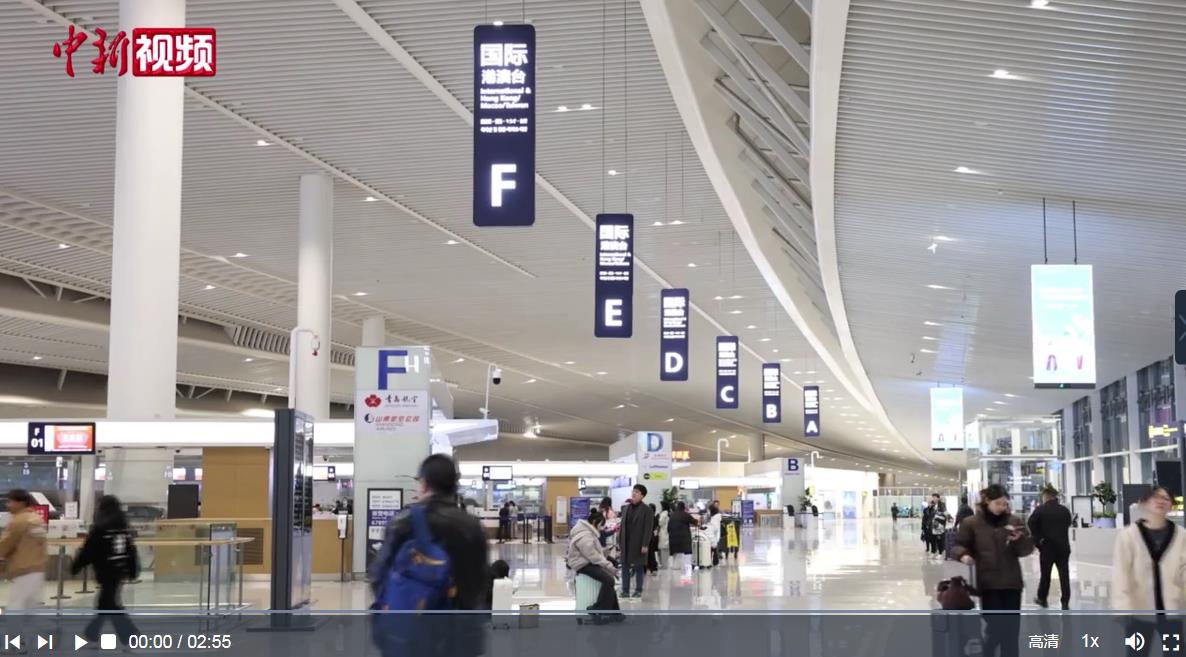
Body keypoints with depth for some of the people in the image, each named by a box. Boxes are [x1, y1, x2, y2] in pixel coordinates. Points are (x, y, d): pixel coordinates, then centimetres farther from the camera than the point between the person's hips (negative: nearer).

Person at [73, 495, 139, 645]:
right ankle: (91, 633, 31)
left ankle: (131, 636, -10)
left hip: (107, 571, -8)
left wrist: (75, 566, 5)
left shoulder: (99, 528, -14)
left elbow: (87, 551, -9)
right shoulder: (124, 527, 6)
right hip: (121, 570, 8)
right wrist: (133, 570, 16)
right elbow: (132, 550, 9)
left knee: (111, 605, -3)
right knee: (106, 601, 17)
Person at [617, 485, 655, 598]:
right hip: (626, 543, 5)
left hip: (638, 544, -5)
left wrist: (645, 545, -16)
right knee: (625, 567, 6)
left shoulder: (647, 510, -6)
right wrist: (619, 542, 9)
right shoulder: (626, 508, 13)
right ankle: (625, 591, 11)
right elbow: (622, 525, 14)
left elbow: (648, 529, -11)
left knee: (639, 568, 3)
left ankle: (638, 591, 11)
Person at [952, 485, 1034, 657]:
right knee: (995, 628, -7)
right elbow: (958, 546, 2)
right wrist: (963, 554, -20)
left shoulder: (1013, 521, 4)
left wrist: (1020, 539, -17)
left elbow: (1027, 549, 5)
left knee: (1011, 629, 8)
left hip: (1012, 583, 3)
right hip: (989, 583, -3)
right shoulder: (972, 523, -3)